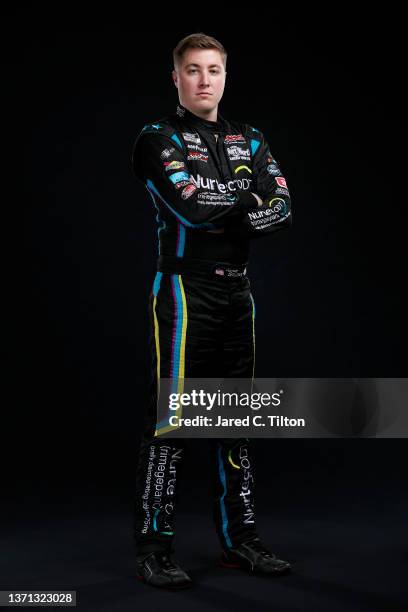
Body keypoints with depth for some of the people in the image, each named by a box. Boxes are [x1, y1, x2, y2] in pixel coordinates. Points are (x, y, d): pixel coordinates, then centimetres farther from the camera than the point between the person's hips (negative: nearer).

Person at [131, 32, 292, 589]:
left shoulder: (250, 141, 15)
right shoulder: (160, 138, -2)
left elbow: (281, 210, 1)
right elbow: (194, 207, -19)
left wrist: (221, 213, -13)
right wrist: (250, 198, -4)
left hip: (238, 292, 6)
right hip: (185, 290, -6)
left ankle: (239, 539, 22)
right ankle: (154, 549, 4)